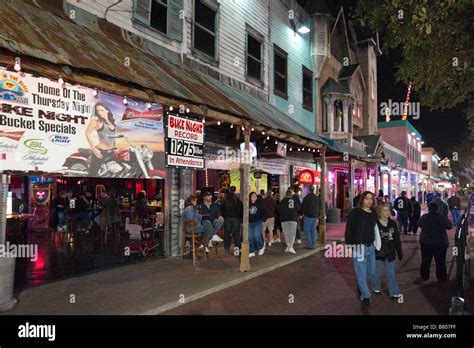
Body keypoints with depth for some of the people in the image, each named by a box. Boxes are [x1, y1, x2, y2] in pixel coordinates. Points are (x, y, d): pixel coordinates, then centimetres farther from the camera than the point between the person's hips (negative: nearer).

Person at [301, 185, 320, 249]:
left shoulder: (306, 198, -13)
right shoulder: (317, 198, 8)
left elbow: (303, 207, -10)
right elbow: (318, 208, 15)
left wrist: (302, 214, 5)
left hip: (308, 216, -6)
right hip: (315, 217, 6)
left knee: (307, 231, 0)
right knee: (313, 231, 10)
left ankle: (309, 245, -3)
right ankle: (313, 244, 12)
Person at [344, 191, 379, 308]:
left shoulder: (374, 214, 7)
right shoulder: (355, 213, -10)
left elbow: (375, 229, 17)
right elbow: (348, 230, -10)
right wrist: (349, 244, -14)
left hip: (371, 246, 6)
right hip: (359, 246, -6)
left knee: (371, 272, 17)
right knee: (361, 273, 1)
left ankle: (361, 286, 44)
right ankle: (365, 296, 16)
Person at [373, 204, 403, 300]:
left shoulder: (393, 224, 1)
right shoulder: (375, 223, -12)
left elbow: (397, 239, 6)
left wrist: (399, 252, 7)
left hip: (390, 253, 2)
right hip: (378, 253, -2)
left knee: (390, 273, 6)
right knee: (377, 271, 14)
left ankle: (394, 292, 12)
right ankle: (377, 288, 33)